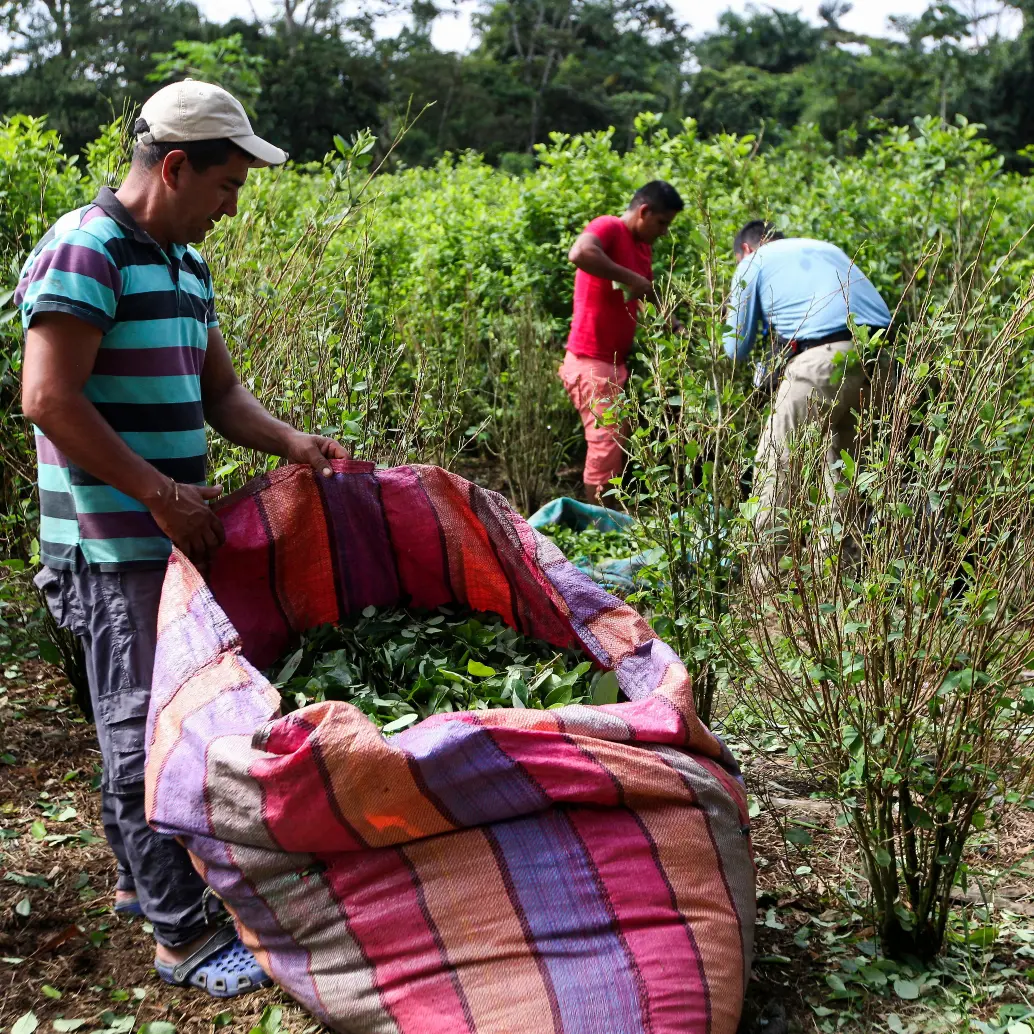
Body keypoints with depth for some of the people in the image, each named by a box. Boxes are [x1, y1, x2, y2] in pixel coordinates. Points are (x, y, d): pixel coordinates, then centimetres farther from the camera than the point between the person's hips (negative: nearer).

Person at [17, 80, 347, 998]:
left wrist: (292, 443, -1)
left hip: (171, 534, 9)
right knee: (144, 722, -2)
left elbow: (218, 392, 17)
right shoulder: (82, 253, -14)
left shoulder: (185, 265, 14)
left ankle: (140, 877, 35)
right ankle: (184, 935, 7)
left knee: (149, 711, 18)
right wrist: (163, 495, -20)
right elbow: (50, 400, -20)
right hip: (111, 542, -9)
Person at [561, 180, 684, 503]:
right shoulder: (609, 228, -13)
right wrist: (630, 279, -28)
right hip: (591, 361, -10)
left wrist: (673, 325, 10)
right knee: (606, 446, -10)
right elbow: (580, 253, -36)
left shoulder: (644, 245, 16)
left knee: (623, 443, 12)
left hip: (616, 361, 10)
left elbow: (646, 296, 28)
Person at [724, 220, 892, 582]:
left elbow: (736, 348, 11)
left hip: (822, 361, -6)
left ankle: (765, 576, 3)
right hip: (878, 354, 6)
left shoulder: (753, 263, 14)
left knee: (775, 465, 3)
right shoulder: (825, 248, 31)